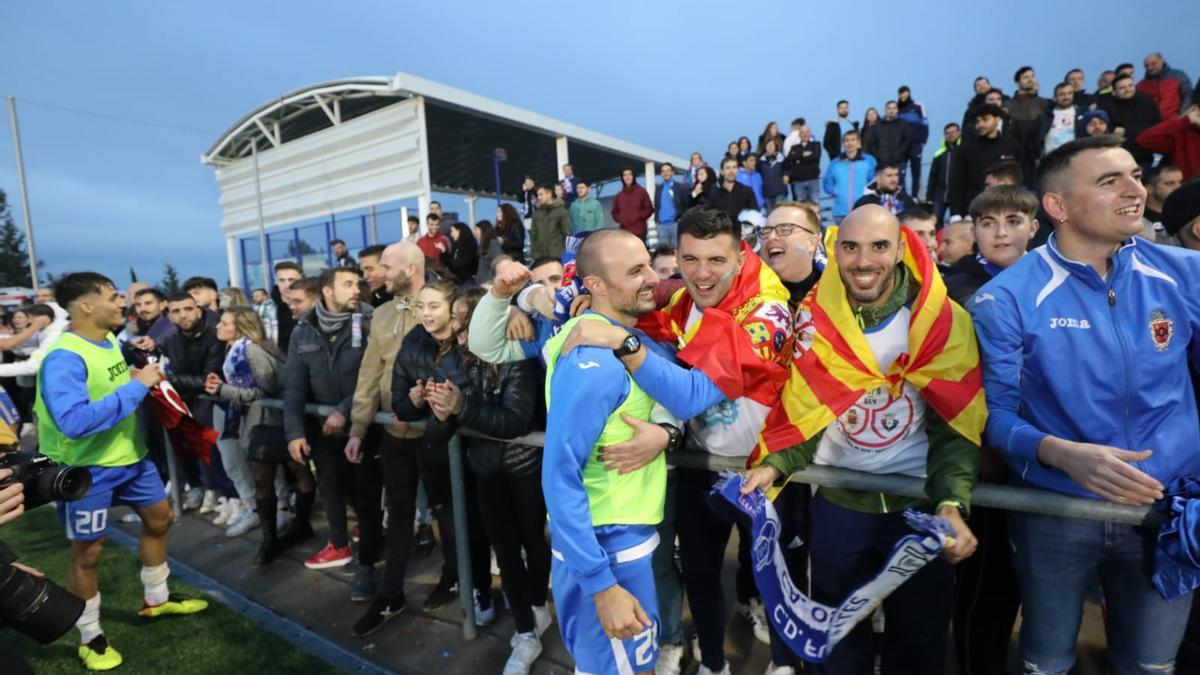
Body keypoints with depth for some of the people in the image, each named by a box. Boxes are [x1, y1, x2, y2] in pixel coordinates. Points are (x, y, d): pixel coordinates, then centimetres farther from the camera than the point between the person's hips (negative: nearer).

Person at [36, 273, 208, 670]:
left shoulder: (110, 342, 2)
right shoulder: (64, 358, -25)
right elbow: (74, 421, -36)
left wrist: (144, 374, -3)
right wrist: (136, 387, -31)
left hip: (129, 455, 8)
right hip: (87, 468, -8)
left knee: (159, 517, 20)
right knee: (88, 551, 8)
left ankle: (156, 600, 41)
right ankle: (90, 638, 29)